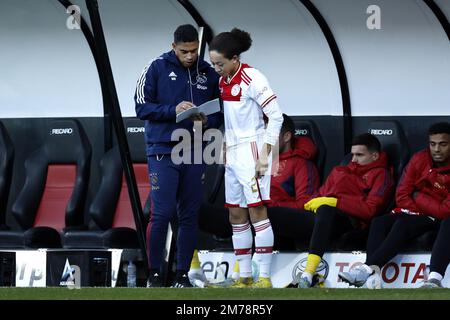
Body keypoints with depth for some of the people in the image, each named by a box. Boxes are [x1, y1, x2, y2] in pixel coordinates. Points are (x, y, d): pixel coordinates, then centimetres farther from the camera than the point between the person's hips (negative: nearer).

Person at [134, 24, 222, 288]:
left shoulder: (209, 74, 8)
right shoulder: (157, 69, -1)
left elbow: (219, 113, 13)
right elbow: (142, 107, -4)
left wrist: (207, 121, -9)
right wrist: (173, 110, -18)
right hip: (163, 153, -3)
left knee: (190, 216, 5)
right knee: (162, 214, -8)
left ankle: (183, 274, 11)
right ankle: (154, 273, 3)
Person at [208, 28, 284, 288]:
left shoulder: (252, 78, -14)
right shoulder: (224, 81, 10)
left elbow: (276, 116, -15)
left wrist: (265, 154, -18)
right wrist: (226, 149, 15)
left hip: (252, 151, -9)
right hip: (233, 154, 9)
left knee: (257, 211, -9)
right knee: (236, 216, 9)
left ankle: (265, 278, -8)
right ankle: (245, 277, 14)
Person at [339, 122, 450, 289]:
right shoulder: (419, 159, 0)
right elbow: (402, 196, 3)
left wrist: (419, 198, -9)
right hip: (416, 214, 6)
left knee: (404, 224, -31)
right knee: (379, 223, -18)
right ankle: (373, 274, -38)